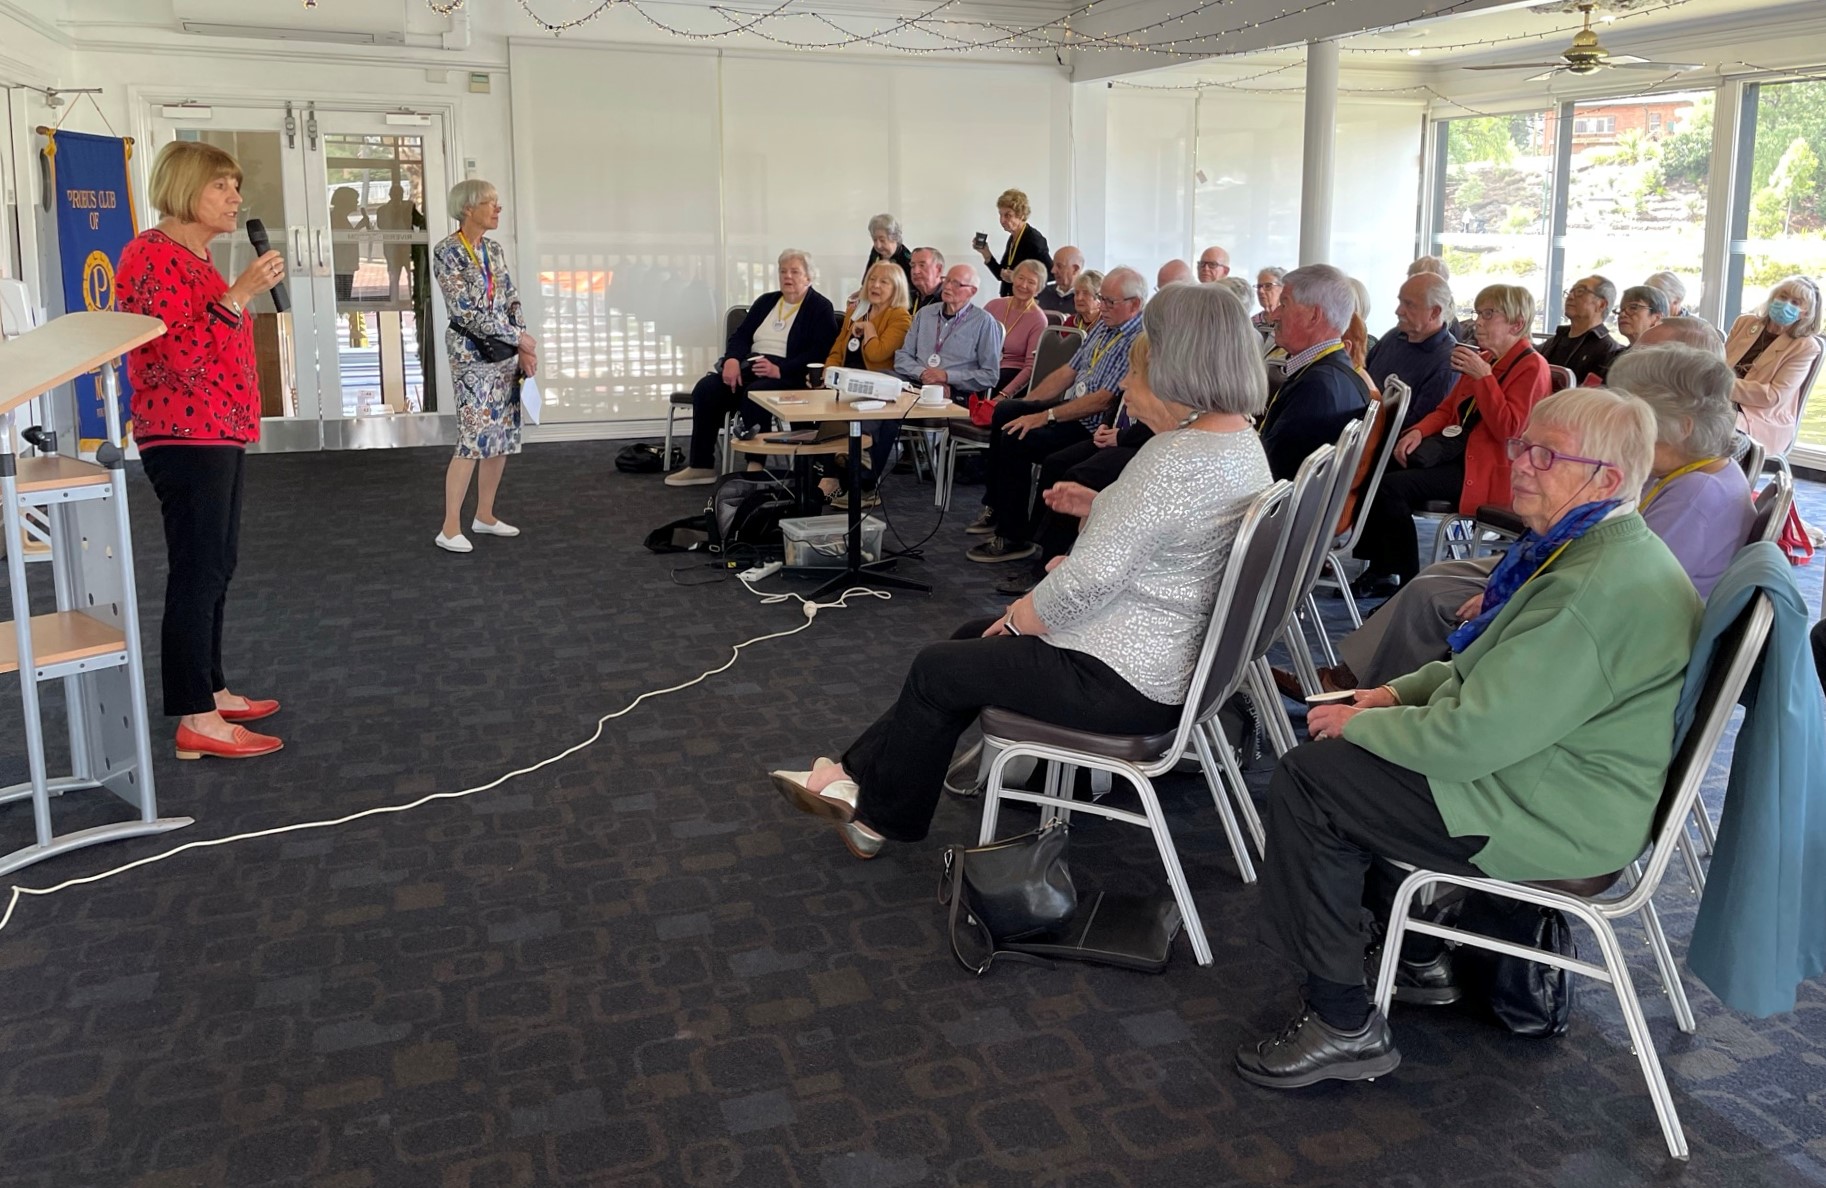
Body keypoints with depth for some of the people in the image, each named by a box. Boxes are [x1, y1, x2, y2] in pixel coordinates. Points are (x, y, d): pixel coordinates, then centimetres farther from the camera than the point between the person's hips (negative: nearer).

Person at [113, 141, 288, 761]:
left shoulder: (195, 255, 17)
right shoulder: (151, 256, -14)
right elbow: (180, 355, -24)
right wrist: (239, 294, -25)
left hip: (217, 433, 10)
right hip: (185, 437, -10)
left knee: (215, 566, 14)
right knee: (198, 570, -8)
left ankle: (210, 690, 24)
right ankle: (197, 720, -4)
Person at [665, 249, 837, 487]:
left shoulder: (821, 308, 1)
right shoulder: (766, 301, 21)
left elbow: (819, 352, -12)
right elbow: (741, 335, 16)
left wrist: (780, 369, -24)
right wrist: (732, 358, -8)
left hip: (790, 376, -6)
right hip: (750, 368, 6)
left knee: (754, 393, -37)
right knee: (706, 388, -18)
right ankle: (700, 466, -14)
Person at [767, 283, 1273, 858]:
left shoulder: (1174, 458, -28)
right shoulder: (1245, 441, 3)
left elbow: (1089, 580, -27)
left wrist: (1018, 620, -11)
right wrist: (1101, 507, 4)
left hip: (1124, 681, -10)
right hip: (1175, 657, 10)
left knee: (937, 669, 8)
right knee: (972, 638, 20)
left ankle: (878, 817, 29)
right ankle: (857, 776, 25)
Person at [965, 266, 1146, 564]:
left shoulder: (1138, 341, -19)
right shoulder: (1104, 327, 12)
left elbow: (1104, 399, -24)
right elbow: (1069, 372, 15)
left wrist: (1045, 416, -23)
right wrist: (1024, 407, 7)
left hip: (1092, 428, -10)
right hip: (1069, 407, 10)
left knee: (1016, 440, -22)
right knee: (1004, 412, 3)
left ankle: (1013, 538, -12)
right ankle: (995, 509, 9)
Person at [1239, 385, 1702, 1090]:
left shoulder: (1600, 589, -28)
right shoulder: (1592, 547, 7)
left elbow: (1472, 736, -28)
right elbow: (1493, 670, 18)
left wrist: (1359, 722, -13)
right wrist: (1396, 694, 5)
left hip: (1554, 818, -11)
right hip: (1538, 762, 11)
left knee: (1308, 780, -12)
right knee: (1346, 748, 16)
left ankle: (1344, 1027, -2)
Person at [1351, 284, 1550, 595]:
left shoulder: (1531, 366, -8)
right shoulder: (1484, 358, 17)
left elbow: (1507, 429, -19)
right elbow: (1448, 408, 18)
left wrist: (1483, 375, -21)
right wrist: (1418, 432, -3)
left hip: (1486, 470, -9)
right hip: (1458, 449, 9)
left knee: (1392, 487, -24)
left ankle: (1408, 581, -12)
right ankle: (1380, 569, -9)